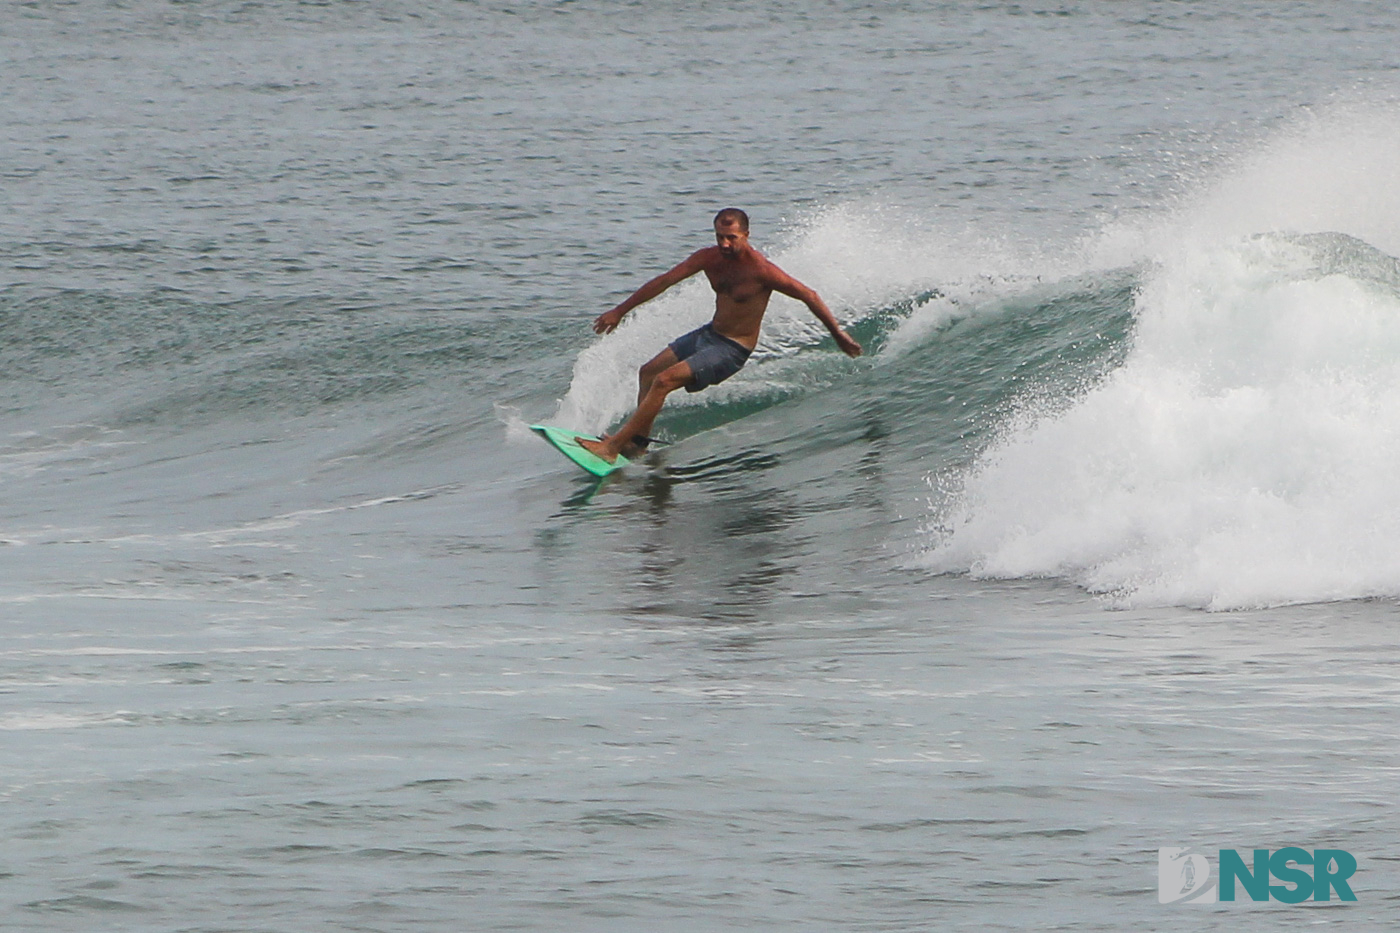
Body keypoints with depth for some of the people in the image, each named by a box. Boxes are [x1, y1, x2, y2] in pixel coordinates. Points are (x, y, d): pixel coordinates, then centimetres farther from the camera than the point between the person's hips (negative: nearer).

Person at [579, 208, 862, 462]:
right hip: (709, 334, 8)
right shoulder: (710, 258, -5)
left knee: (664, 381, -19)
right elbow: (665, 281, 2)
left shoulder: (761, 270, -24)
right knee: (648, 372, 16)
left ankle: (613, 446, -17)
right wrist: (620, 311, 8)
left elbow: (809, 296, -16)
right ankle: (638, 441, 23)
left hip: (732, 350, -8)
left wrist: (838, 334, -12)